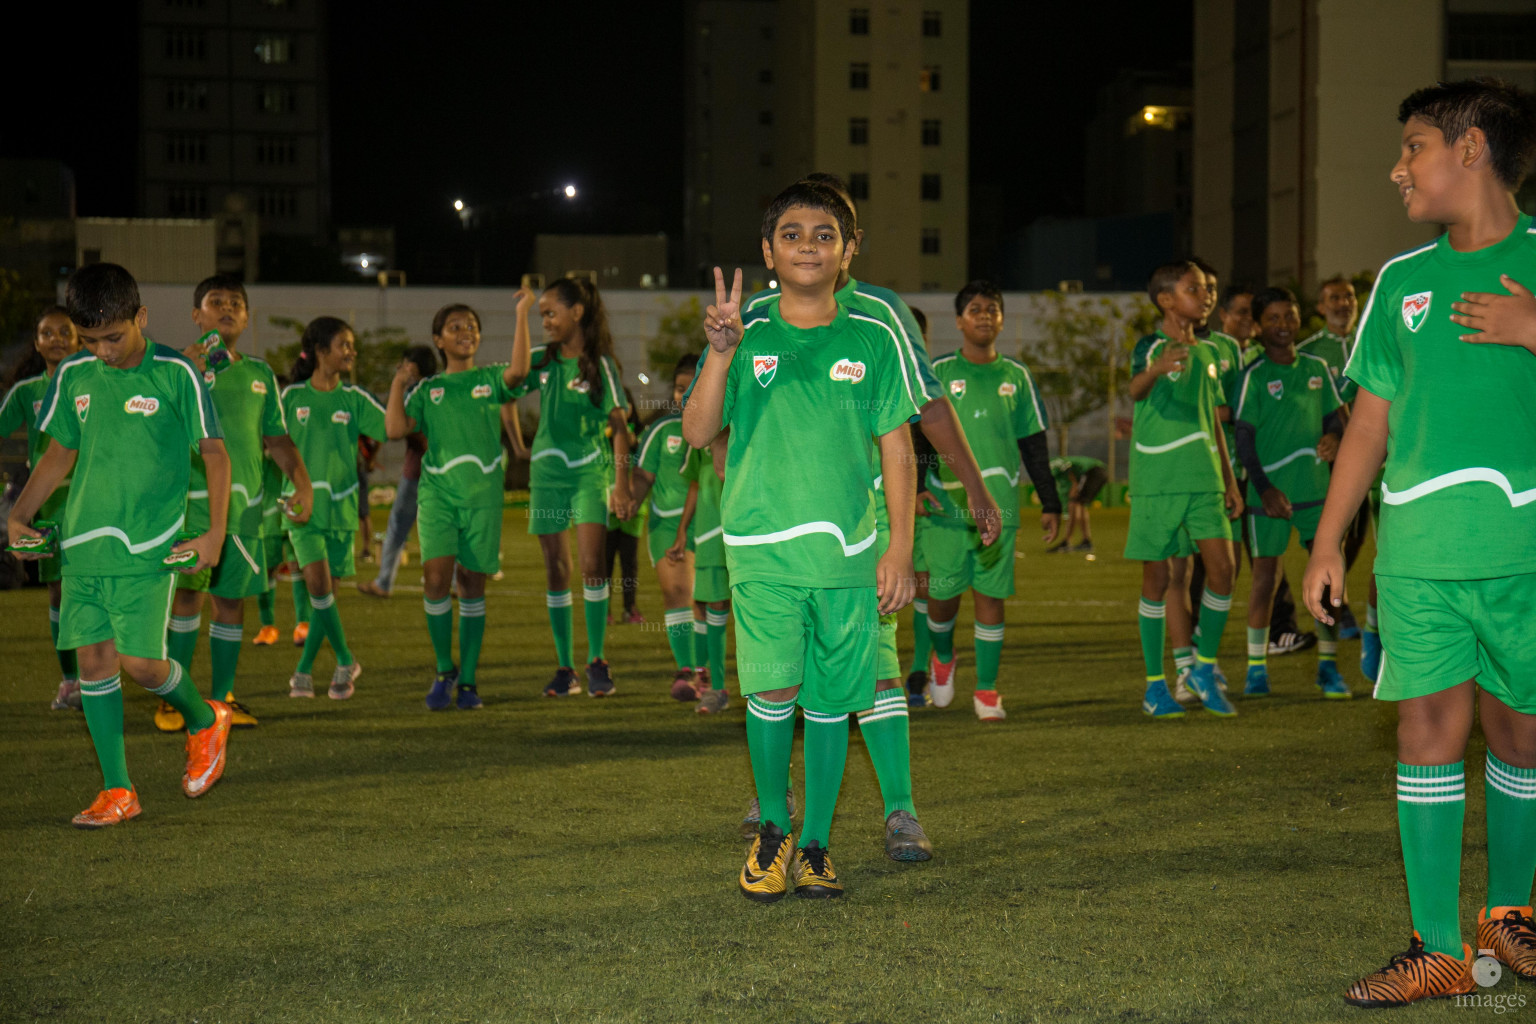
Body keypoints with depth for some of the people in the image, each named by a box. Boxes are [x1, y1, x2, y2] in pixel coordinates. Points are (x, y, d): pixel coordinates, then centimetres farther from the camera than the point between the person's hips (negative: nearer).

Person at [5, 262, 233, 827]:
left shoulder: (175, 374, -6)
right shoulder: (74, 376, 8)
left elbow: (215, 453, 0)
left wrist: (215, 532, -5)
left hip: (148, 546, -5)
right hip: (83, 544, 5)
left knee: (139, 661, -10)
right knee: (93, 659, 2)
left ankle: (205, 721, 22)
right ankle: (117, 792, 9)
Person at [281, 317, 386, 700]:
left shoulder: (353, 399, 4)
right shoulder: (292, 397, 1)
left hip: (341, 505, 2)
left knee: (327, 590, 5)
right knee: (317, 582, -15)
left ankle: (303, 669, 16)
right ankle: (345, 660, 0)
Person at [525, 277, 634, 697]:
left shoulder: (600, 364, -3)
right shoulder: (542, 362, 7)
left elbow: (618, 426, -3)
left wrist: (622, 483, -8)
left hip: (591, 471, -4)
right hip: (547, 471, 4)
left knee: (591, 564, -15)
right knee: (556, 570, 4)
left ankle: (597, 660, -6)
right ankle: (564, 667, 10)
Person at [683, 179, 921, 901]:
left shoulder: (871, 342, 6)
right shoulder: (746, 336, 5)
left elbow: (896, 448, 7)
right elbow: (697, 432, -2)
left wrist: (900, 548, 1)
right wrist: (721, 354, -17)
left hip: (848, 551, 1)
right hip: (762, 546, -1)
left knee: (829, 702, 6)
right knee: (773, 689, -13)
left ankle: (815, 846, 20)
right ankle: (772, 831, 9)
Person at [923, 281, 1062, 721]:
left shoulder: (1016, 376, 10)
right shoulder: (938, 372, 3)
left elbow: (1034, 445, 14)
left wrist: (1050, 504, 11)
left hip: (999, 504, 2)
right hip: (946, 504, -1)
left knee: (990, 595, 0)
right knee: (943, 594, 0)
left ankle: (987, 691, 9)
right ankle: (943, 658, 31)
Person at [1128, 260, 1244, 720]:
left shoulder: (1208, 354, 15)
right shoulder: (1150, 346, -5)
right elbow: (1136, 387, -28)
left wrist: (1230, 479, 18)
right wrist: (1156, 369, -51)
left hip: (1204, 479, 5)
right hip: (1157, 482, -5)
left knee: (1222, 567, -6)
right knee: (1157, 578, 1)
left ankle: (1205, 669, 11)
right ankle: (1155, 685, 11)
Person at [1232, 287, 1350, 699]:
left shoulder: (1316, 368, 10)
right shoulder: (1254, 376, -3)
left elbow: (1334, 414, 19)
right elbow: (1243, 435, -5)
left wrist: (1333, 436, -5)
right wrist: (1264, 488, -14)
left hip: (1315, 487, 3)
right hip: (1269, 489, -3)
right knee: (1265, 574, 1)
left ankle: (1328, 666, 6)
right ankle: (1256, 667, 10)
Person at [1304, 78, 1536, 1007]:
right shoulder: (1402, 281, 12)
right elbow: (1371, 420, 16)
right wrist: (1327, 542, 13)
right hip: (1421, 550, 2)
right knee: (1431, 728, -2)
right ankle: (1438, 950, 2)